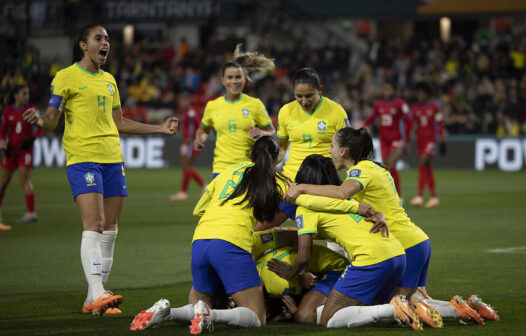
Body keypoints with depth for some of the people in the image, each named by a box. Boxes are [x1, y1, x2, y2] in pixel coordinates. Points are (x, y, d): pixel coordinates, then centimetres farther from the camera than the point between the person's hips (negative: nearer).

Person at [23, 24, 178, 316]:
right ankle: (97, 294, -23)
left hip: (113, 159, 7)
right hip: (82, 158, -7)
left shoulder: (109, 80, 18)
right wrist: (39, 120, -27)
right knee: (94, 225, -17)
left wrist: (159, 129, 28)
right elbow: (52, 119, -4)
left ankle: (95, 298, 9)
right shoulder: (66, 77, -1)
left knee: (110, 229, 3)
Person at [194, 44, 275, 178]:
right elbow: (203, 129, 24)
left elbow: (272, 131, 8)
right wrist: (200, 139, 2)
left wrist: (262, 133, -14)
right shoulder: (212, 106, 7)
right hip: (221, 167, 1)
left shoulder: (255, 104, 2)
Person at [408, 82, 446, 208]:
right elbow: (410, 123, 9)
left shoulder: (434, 107, -3)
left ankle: (419, 195, -24)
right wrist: (407, 141, 4)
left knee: (422, 165, -21)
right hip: (420, 140, 5)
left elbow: (440, 125, -2)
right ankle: (434, 197, 13)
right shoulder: (415, 107, 9)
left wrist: (442, 143, -3)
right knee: (427, 170, 6)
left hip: (431, 140, -5)